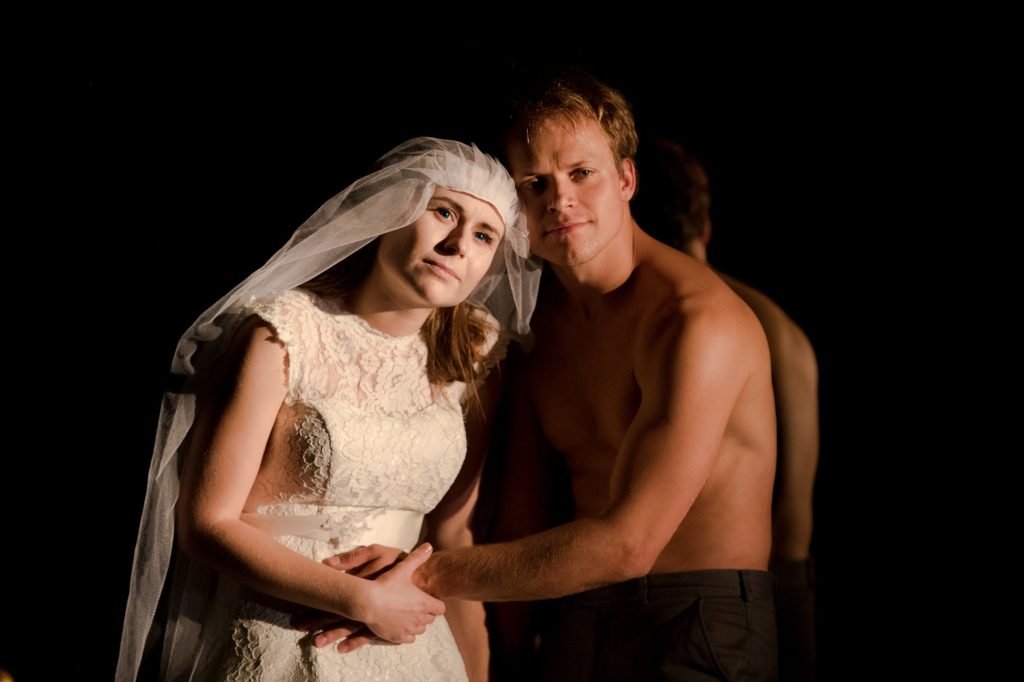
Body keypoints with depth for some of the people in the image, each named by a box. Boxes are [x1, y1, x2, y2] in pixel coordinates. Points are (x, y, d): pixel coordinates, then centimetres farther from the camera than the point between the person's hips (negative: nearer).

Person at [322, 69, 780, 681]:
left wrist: (428, 575, -22)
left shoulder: (699, 322, -19)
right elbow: (522, 498, 8)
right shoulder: (542, 313, 8)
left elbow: (627, 543, -24)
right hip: (577, 626, 6)